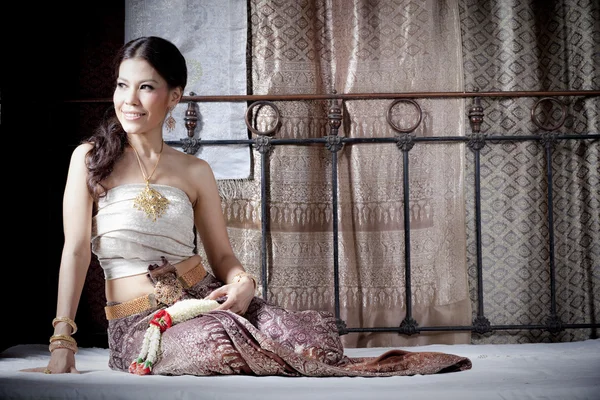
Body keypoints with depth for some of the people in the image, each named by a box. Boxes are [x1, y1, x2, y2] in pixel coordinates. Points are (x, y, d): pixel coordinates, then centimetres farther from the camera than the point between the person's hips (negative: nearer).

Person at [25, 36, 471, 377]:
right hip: (140, 322, -1)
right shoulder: (90, 158, 3)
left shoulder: (196, 172, 9)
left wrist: (244, 282, -15)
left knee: (307, 338, -28)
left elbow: (222, 255, 9)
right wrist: (62, 341, -10)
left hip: (205, 298, 2)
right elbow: (76, 249, -4)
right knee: (220, 342, -36)